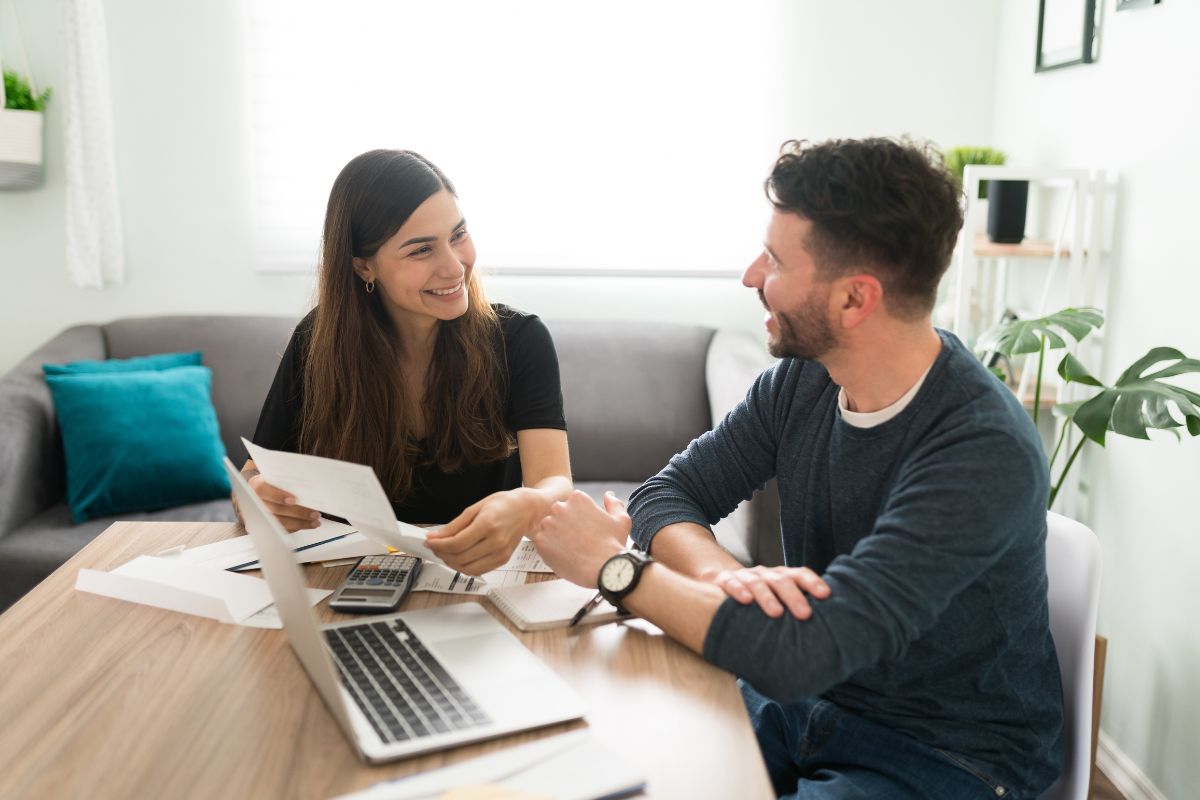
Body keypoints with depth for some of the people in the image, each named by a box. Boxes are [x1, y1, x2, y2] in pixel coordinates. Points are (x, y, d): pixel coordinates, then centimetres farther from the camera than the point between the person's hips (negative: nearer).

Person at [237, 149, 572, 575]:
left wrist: (525, 508, -46)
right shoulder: (319, 341, -5)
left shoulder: (519, 340, -9)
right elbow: (256, 474, 1)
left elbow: (556, 484, -21)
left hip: (484, 575, -1)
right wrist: (262, 497, -25)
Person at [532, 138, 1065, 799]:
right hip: (806, 704, 6)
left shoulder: (985, 453, -28)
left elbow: (801, 654, -33)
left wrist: (615, 565, -23)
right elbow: (667, 494, -2)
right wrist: (722, 573, -24)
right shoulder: (801, 379, -6)